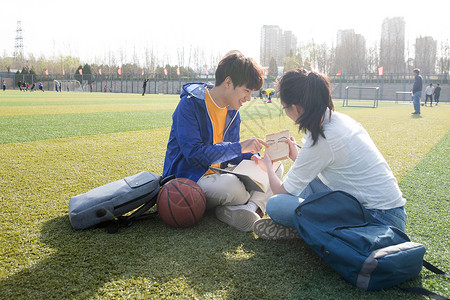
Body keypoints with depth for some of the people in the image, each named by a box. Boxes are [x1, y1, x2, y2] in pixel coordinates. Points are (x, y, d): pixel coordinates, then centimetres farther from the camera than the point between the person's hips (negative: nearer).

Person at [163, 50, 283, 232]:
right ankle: (258, 201, -3)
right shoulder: (190, 105, -17)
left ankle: (250, 207, -24)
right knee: (232, 185, -37)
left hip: (218, 176, 8)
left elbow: (231, 152, 13)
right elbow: (193, 153, -26)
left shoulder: (232, 111, 7)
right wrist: (240, 147, -26)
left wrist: (253, 157, -9)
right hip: (188, 181, -8)